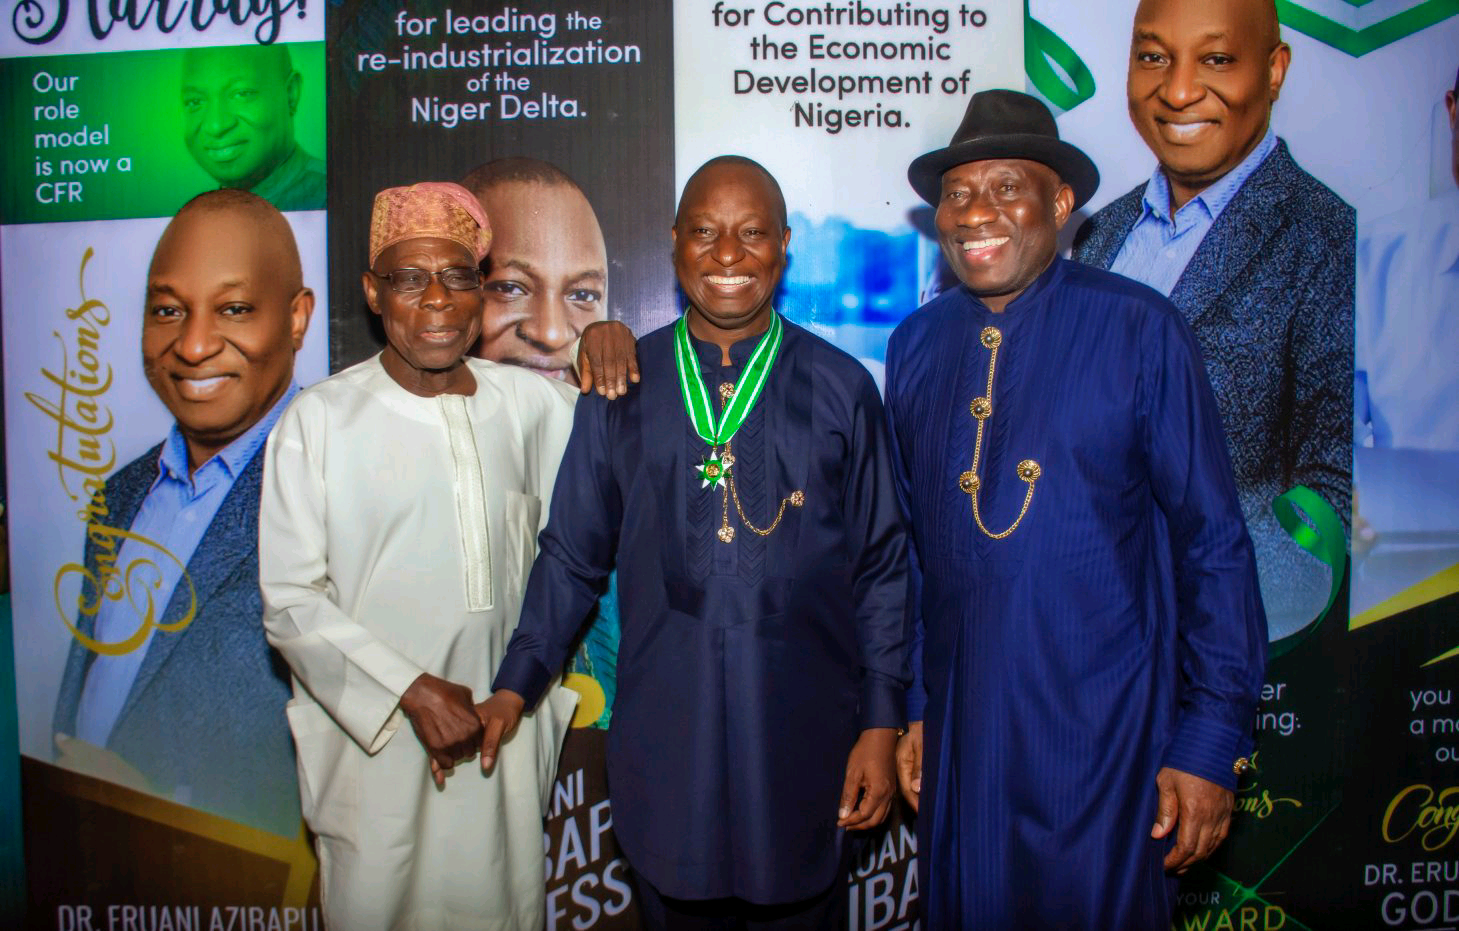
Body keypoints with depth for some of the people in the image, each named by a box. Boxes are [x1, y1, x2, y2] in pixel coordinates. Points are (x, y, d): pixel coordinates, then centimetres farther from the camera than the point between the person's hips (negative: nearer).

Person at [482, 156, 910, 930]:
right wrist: (513, 689, 1)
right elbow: (572, 556, 7)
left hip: (802, 744, 0)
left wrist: (881, 726, -1)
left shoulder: (840, 389, 0)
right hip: (664, 743, 1)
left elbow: (881, 568, 2)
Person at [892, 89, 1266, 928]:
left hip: (1105, 733, -3)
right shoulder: (917, 346, 3)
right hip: (958, 731, 4)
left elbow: (1213, 546, -7)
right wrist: (906, 706, 10)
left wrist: (1212, 740, -8)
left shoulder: (1140, 332, -9)